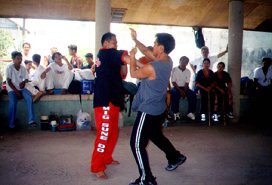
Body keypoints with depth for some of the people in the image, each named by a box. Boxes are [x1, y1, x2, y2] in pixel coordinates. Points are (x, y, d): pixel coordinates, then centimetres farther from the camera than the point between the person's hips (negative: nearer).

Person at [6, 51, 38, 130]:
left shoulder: (23, 68, 5)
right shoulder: (9, 67, -7)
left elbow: (26, 79, 12)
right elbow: (9, 82, -8)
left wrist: (24, 82, -13)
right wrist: (17, 92, -14)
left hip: (22, 88, 3)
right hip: (12, 89, -3)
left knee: (29, 98, -26)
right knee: (13, 103, -29)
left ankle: (31, 121, -27)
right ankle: (11, 125, -14)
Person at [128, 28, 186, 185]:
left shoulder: (152, 67, -26)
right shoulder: (168, 61, 0)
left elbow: (134, 73, -8)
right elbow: (146, 51, 14)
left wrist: (132, 56, 5)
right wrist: (135, 39, 14)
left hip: (148, 111, -9)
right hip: (160, 109, 9)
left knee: (137, 144, 1)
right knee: (156, 136, 31)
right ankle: (176, 157, 46)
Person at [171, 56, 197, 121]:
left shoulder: (188, 71, 8)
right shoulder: (174, 70, -2)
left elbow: (187, 83, 1)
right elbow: (173, 82, -8)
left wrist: (184, 92, -17)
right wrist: (180, 91, -18)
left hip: (184, 87, 3)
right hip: (176, 87, -3)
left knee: (193, 94, -24)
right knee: (175, 94, -36)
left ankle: (190, 112, -17)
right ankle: (176, 113, -24)